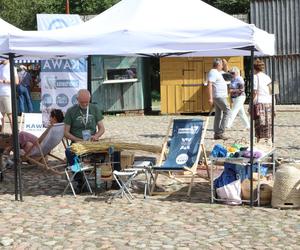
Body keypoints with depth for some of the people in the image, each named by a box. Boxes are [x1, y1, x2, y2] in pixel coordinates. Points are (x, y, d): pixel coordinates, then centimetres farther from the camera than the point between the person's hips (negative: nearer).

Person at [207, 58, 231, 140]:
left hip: (220, 96, 11)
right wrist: (210, 97, -28)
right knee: (227, 111, -9)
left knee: (218, 114, 9)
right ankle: (220, 131, -11)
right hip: (219, 96, -11)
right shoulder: (213, 72, -14)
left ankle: (217, 133, 10)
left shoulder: (217, 72, 18)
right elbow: (209, 85, -24)